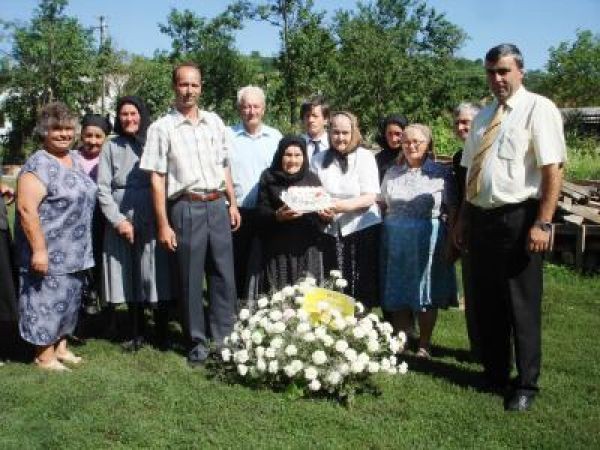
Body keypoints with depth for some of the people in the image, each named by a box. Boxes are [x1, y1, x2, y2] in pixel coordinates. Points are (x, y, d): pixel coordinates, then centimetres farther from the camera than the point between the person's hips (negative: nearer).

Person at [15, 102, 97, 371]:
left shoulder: (76, 158, 10)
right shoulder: (38, 165, -16)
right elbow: (26, 209, -22)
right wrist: (38, 249, -25)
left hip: (74, 250, 8)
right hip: (49, 251, -8)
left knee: (69, 298, 16)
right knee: (47, 300, 0)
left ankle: (60, 346, 29)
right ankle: (45, 356, 13)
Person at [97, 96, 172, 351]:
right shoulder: (111, 147, 7)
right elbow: (102, 189, 4)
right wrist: (118, 220, -6)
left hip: (152, 223, -1)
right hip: (122, 223, 2)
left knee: (156, 277, -2)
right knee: (130, 279, 6)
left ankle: (162, 334, 10)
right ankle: (136, 333, 18)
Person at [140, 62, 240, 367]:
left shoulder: (214, 122, 10)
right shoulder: (162, 128, -4)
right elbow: (157, 179, -6)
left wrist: (232, 203, 12)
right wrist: (163, 224, -9)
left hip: (218, 205, 4)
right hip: (186, 208, -4)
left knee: (223, 274, 9)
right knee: (190, 279, 5)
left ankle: (223, 337, 22)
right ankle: (198, 342, 19)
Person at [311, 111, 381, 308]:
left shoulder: (365, 157, 0)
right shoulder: (319, 160, 10)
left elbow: (370, 197, -8)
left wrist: (341, 206, -23)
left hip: (363, 228, -2)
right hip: (330, 231, 3)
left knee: (361, 291, -3)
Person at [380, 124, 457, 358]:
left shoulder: (441, 173, -1)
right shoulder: (392, 173, 11)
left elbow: (452, 210, -2)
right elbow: (383, 206, 14)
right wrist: (383, 237, 6)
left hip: (427, 240, -3)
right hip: (395, 239, 3)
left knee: (425, 295, 3)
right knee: (397, 294, 7)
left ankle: (424, 345, 16)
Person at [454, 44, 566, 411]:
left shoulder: (539, 109, -7)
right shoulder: (484, 116, 15)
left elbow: (553, 169, -15)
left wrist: (543, 224, -21)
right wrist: (464, 219, 14)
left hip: (518, 219, -7)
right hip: (482, 219, 7)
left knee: (522, 306, 2)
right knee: (486, 302, 14)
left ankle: (526, 385, 17)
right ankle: (494, 374, 30)